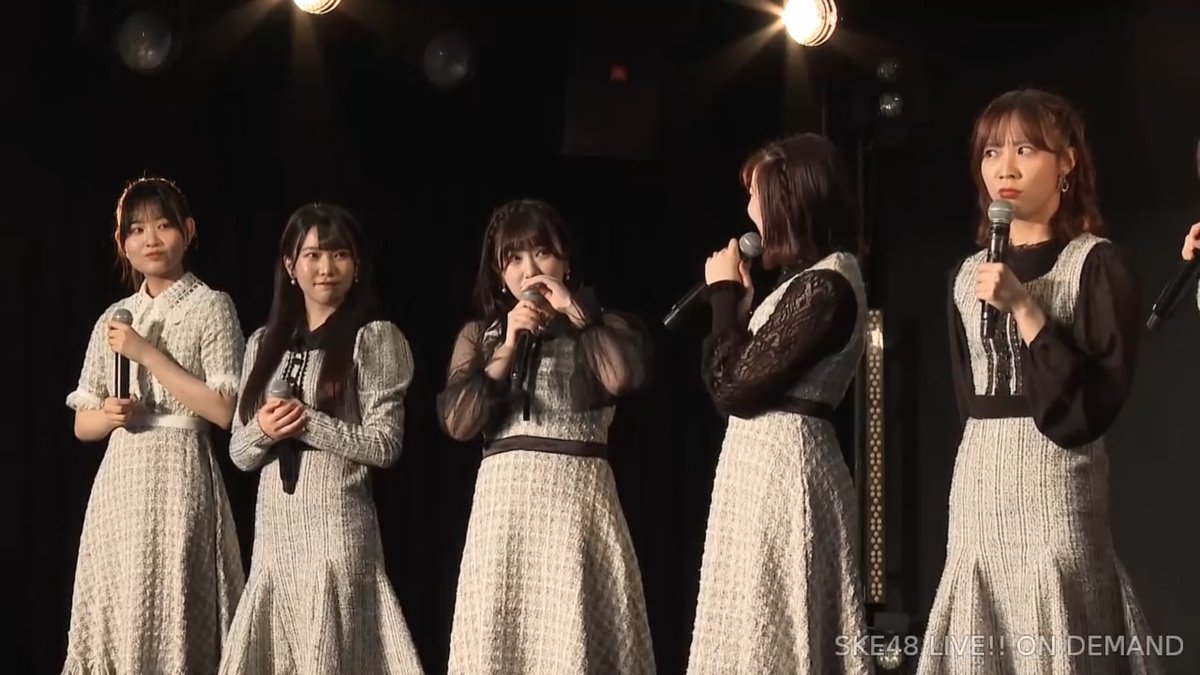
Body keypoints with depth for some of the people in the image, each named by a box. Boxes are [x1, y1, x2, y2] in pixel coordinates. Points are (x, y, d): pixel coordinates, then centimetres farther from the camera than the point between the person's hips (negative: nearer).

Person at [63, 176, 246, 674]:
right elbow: (82, 424, 16)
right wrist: (108, 415, -7)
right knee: (115, 616, 4)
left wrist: (148, 354, -11)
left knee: (173, 615, -8)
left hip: (179, 475, -5)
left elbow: (225, 410, -11)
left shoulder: (211, 307, -1)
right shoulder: (115, 319, 13)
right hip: (120, 482, 5)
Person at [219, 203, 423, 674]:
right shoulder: (264, 343, 13)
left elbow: (384, 444, -8)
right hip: (273, 527, 5)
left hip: (337, 524, -5)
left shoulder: (374, 337, -2)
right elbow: (239, 453, 13)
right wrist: (263, 430, -8)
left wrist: (306, 422, -13)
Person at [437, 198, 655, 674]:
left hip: (577, 494, -2)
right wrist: (508, 348, -5)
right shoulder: (478, 334, 16)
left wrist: (574, 311, -5)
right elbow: (457, 423, 2)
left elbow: (623, 378, -13)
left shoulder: (602, 328, 10)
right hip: (504, 499, 2)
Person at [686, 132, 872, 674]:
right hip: (770, 459, 10)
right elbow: (749, 375, 15)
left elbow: (733, 387, -17)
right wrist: (739, 298, 11)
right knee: (772, 625, 12)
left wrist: (725, 292, -6)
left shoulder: (823, 286, -16)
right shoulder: (817, 277, 15)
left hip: (779, 463, -10)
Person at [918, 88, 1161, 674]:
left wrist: (1023, 307, -17)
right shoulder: (967, 274, 13)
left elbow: (1098, 402, -13)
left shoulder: (1097, 264, -5)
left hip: (1056, 492, -6)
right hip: (978, 493, 6)